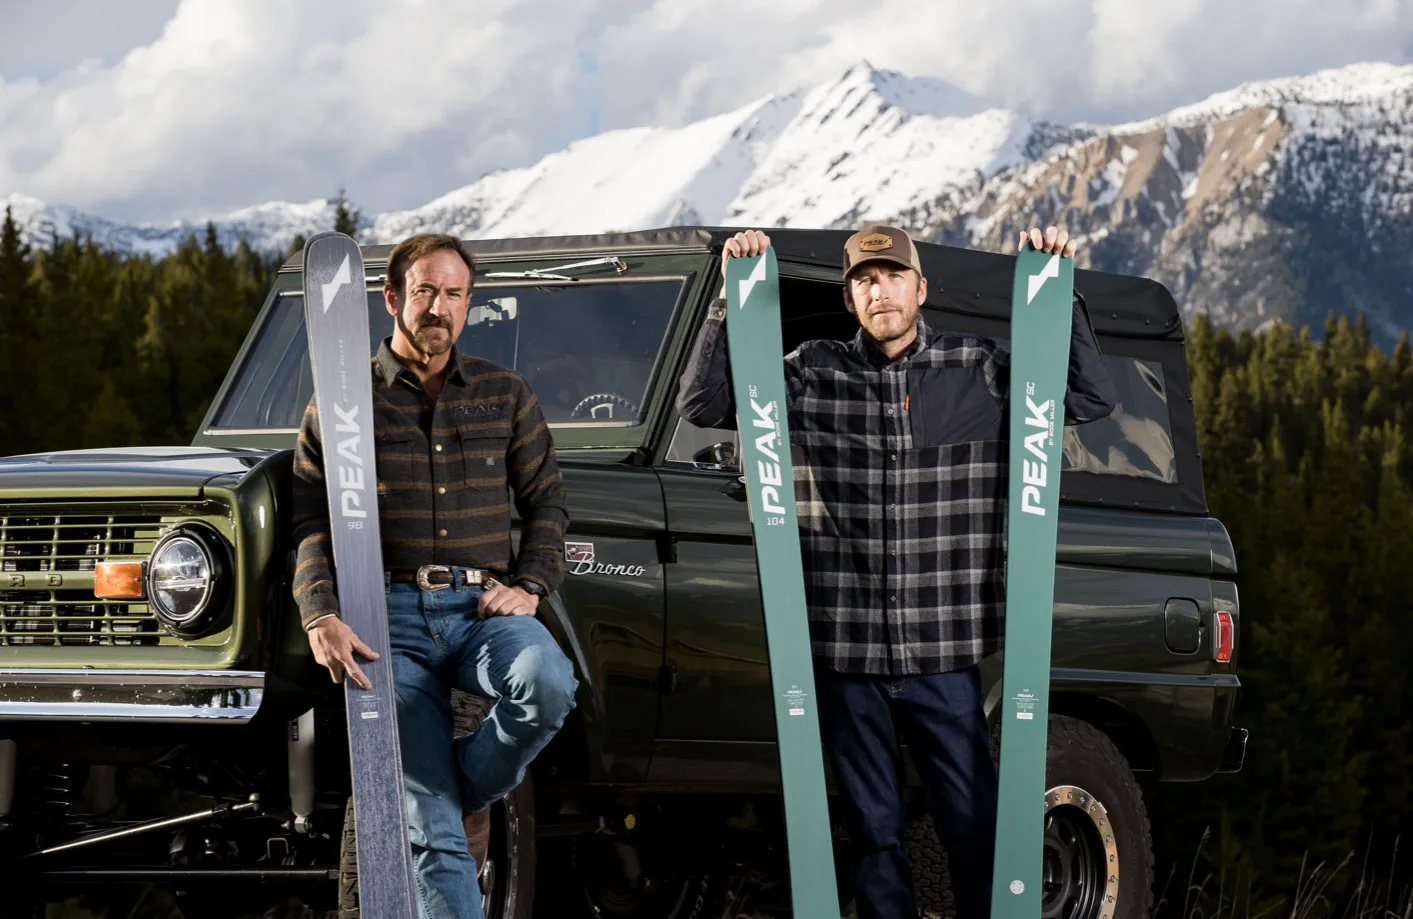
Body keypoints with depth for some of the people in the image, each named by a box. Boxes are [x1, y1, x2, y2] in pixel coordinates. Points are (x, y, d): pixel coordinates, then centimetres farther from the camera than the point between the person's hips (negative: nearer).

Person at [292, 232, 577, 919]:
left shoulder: (505, 395, 15)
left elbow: (547, 503, 16)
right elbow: (309, 523, 2)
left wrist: (530, 585, -2)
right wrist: (320, 617, -14)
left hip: (484, 608, 2)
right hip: (391, 613, -2)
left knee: (546, 683, -32)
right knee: (429, 835, -10)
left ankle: (472, 795, -3)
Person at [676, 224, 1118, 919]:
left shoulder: (979, 373, 5)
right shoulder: (813, 376, 4)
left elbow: (1091, 399, 4)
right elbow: (702, 403, 0)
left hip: (945, 654, 0)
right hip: (844, 654, 0)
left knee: (973, 824, 1)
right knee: (873, 830, 9)